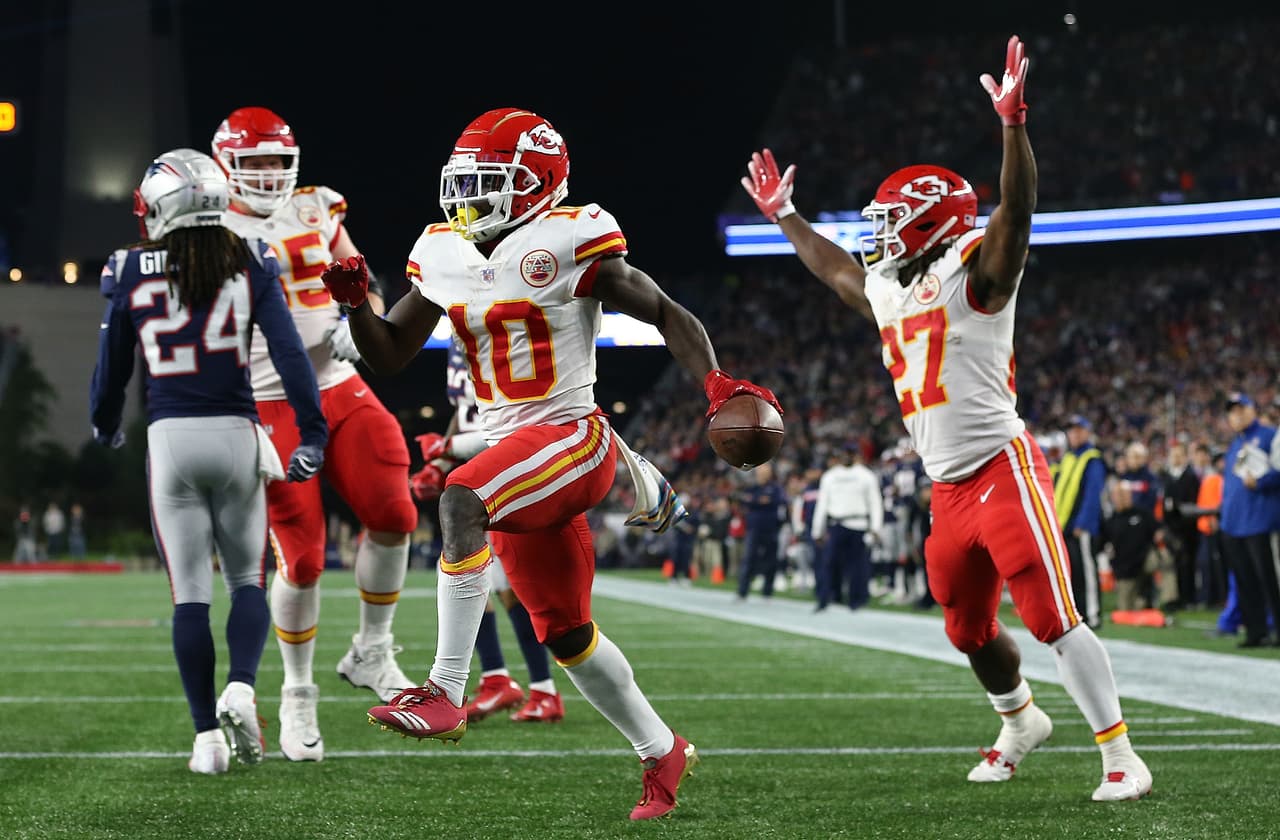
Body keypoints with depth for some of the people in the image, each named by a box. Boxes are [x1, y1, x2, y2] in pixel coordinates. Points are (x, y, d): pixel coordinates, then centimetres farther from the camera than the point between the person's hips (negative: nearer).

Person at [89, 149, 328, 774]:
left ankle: (207, 735, 2)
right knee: (248, 579, 15)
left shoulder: (134, 274, -1)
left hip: (170, 439, 0)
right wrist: (312, 434, -3)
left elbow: (112, 368, 9)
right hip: (235, 434, 1)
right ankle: (240, 688, -11)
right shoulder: (248, 264, -1)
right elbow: (288, 352, -8)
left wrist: (105, 428, 29)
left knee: (189, 593, 5)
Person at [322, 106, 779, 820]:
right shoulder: (445, 257, 9)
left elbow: (668, 313, -6)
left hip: (571, 437, -8)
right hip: (513, 453, 8)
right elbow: (390, 355, 16)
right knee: (565, 633, 12)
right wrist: (357, 303, -3)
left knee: (461, 499, -33)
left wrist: (716, 381, -21)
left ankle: (446, 694, -34)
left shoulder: (565, 245, -10)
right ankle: (663, 751, 31)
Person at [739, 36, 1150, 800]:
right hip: (949, 491, 8)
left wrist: (1014, 126, -35)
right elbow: (835, 267, 36)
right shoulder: (887, 291, 16)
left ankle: (1121, 756, -9)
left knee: (1053, 618, -12)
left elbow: (1015, 214, -24)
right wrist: (783, 215, 44)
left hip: (1002, 470, -8)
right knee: (970, 631, 18)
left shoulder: (974, 272, -7)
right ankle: (1022, 722, 42)